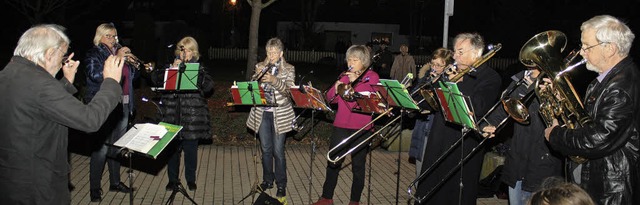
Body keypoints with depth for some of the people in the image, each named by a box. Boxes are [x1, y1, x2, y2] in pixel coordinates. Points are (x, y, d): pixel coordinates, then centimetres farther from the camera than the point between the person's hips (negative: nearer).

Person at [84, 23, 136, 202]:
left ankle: (115, 182, 24)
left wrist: (130, 61, -2)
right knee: (101, 147, -8)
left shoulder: (119, 52, 16)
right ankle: (95, 188, 1)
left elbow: (131, 76, 18)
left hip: (123, 106, 6)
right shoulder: (93, 54, -2)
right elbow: (95, 75, -20)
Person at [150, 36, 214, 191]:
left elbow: (208, 86, -10)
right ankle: (173, 179, 23)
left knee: (190, 148, 5)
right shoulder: (171, 65, 11)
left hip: (192, 117, -1)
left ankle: (191, 179, 21)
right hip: (172, 115, 2)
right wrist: (172, 68, -13)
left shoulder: (199, 68, 5)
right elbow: (156, 79, -3)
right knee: (172, 148, 7)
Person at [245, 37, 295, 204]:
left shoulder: (288, 69, -1)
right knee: (265, 149, 11)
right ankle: (267, 180, 27)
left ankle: (281, 186, 10)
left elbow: (288, 90, -12)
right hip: (262, 113, 3)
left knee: (278, 151, -2)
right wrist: (257, 75, -16)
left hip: (280, 115, -3)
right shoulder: (260, 67, 8)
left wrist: (274, 80, -27)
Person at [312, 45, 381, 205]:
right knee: (333, 163, 5)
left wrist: (355, 82, -16)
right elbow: (331, 98, 7)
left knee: (358, 165, 6)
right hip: (341, 126, 3)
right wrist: (336, 88, -12)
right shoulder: (344, 76, 12)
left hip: (361, 128, -3)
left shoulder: (372, 76, 1)